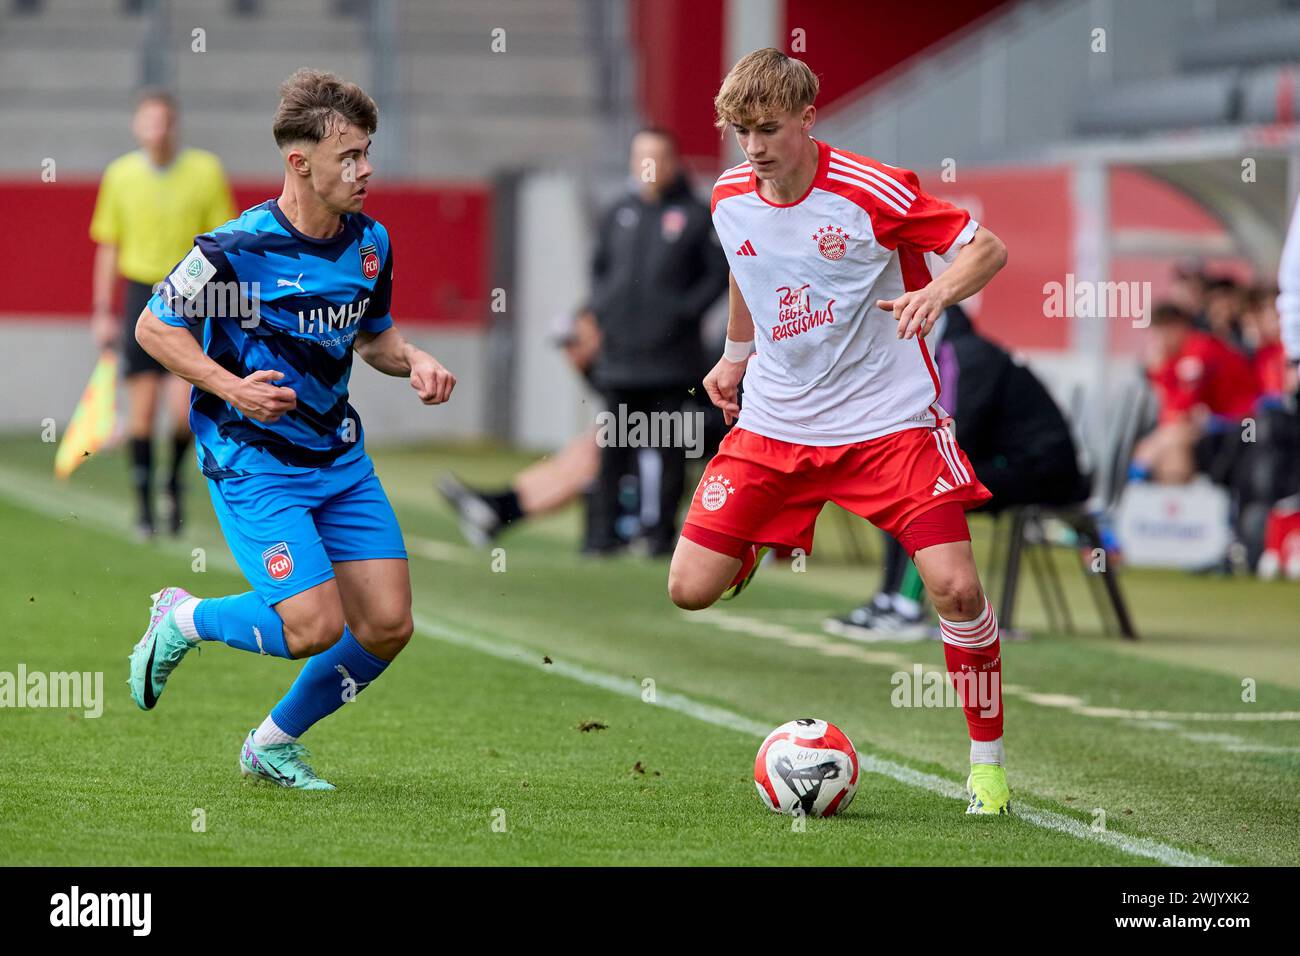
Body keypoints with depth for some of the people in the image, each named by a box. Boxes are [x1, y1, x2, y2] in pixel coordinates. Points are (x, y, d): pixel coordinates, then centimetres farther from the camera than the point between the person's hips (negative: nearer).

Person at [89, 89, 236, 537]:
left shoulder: (206, 171, -2)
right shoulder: (120, 175, 2)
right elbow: (108, 247, 10)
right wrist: (103, 313, 8)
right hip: (141, 294, 1)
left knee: (184, 407, -13)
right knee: (142, 409, -2)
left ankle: (175, 482, 14)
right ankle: (144, 504, 10)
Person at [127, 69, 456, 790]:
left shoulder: (371, 242, 1)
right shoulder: (235, 249, -18)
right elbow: (154, 328, -6)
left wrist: (413, 361, -3)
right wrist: (231, 387, -19)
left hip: (340, 455, 7)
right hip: (251, 461, -7)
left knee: (388, 626, -2)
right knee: (316, 627, -18)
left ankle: (273, 745, 21)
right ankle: (181, 620, 12)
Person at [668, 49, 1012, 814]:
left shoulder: (872, 192, -15)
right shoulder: (730, 199, 1)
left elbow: (988, 247, -11)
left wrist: (937, 291, -30)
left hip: (887, 420, -4)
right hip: (773, 423, 4)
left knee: (956, 588, -16)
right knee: (690, 590, -5)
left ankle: (988, 760, 4)